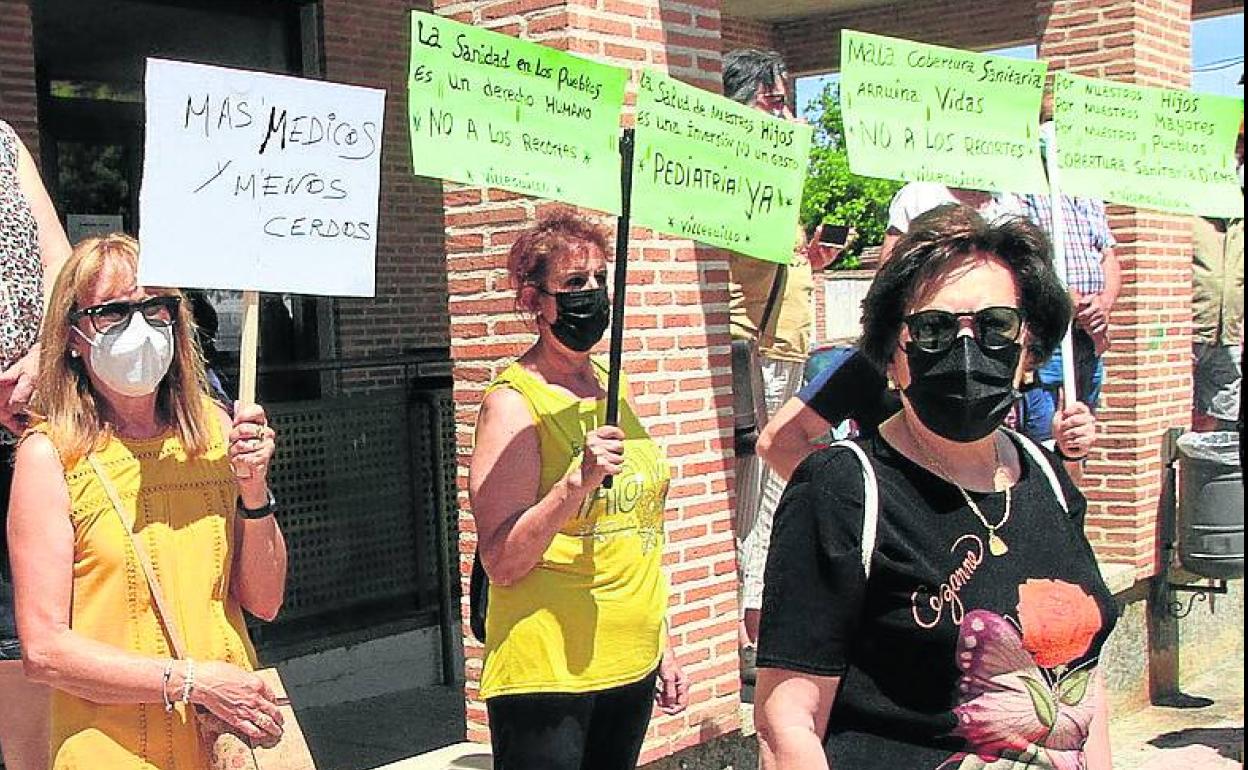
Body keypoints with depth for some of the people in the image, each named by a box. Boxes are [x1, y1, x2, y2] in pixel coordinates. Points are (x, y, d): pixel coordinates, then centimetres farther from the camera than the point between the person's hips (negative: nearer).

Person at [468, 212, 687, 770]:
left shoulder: (612, 387, 10)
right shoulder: (513, 402, -12)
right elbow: (501, 564, -18)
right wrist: (577, 481, -29)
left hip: (631, 665, 7)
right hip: (547, 675, -7)